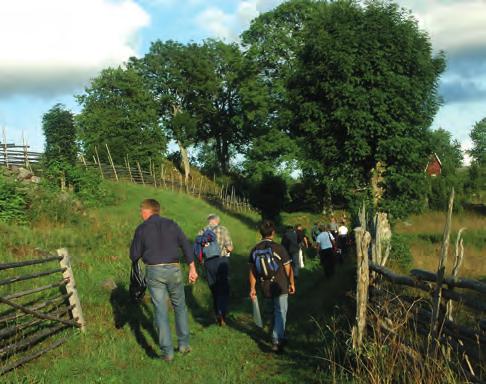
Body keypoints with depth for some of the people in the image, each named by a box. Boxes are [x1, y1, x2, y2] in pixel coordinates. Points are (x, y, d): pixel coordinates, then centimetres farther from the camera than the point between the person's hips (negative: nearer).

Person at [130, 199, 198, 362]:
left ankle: (167, 351, 3)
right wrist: (192, 268, 4)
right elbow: (186, 246, 2)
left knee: (161, 311, 3)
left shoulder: (142, 229, 0)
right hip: (173, 269, 2)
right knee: (180, 307, 18)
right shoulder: (171, 224, 6)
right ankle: (184, 344, 19)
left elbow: (134, 255, 1)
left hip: (154, 272, -1)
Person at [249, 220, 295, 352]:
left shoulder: (255, 250, -2)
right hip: (280, 287, -4)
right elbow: (288, 269, -8)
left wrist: (252, 288, 6)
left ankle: (280, 336, 34)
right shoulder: (278, 248, -13)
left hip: (265, 288, 5)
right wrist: (292, 283, 5)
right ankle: (277, 341, -5)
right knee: (281, 313, 2)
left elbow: (252, 271, 0)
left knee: (275, 312, 22)